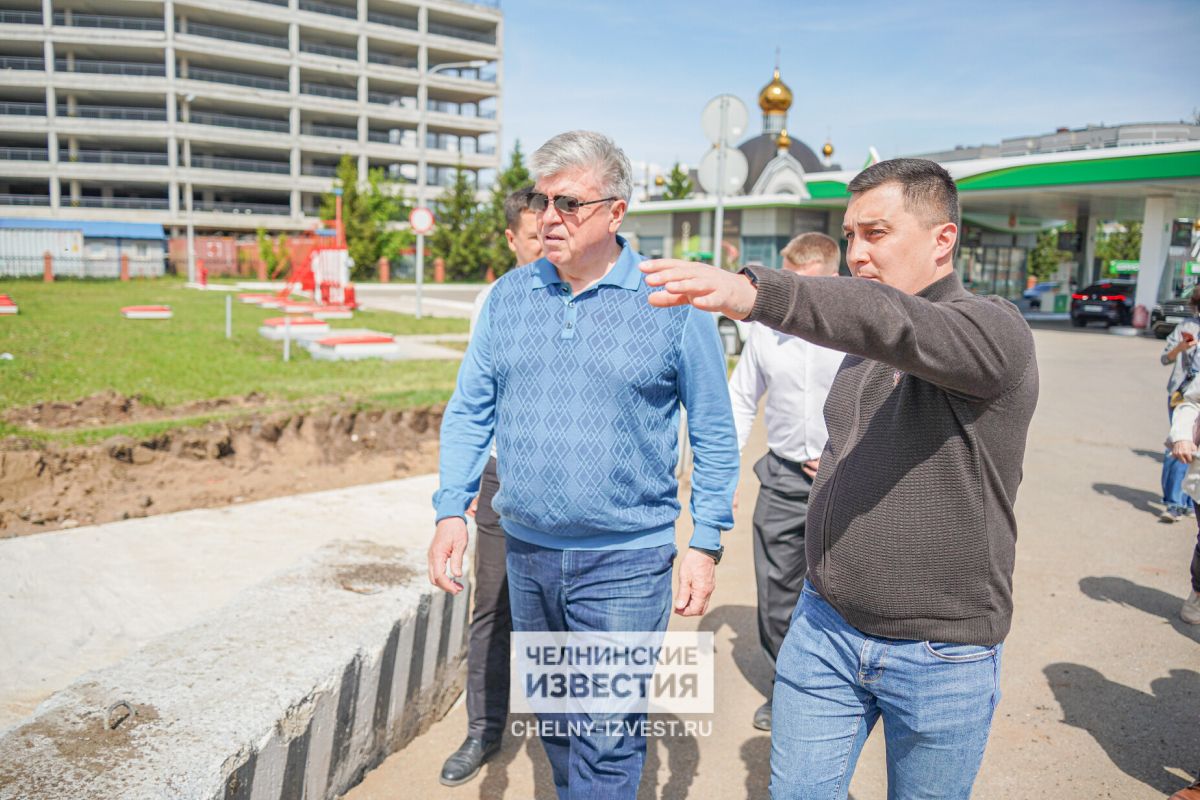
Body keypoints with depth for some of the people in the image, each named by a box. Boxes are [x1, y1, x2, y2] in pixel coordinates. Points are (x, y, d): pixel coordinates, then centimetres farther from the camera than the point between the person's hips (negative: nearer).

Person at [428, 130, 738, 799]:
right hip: (526, 550, 5)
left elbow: (714, 435, -3)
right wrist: (451, 511, -3)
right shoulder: (509, 296, 3)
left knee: (606, 741, 2)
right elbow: (470, 411, 7)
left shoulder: (673, 302, -9)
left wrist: (706, 546, -6)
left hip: (625, 561, -4)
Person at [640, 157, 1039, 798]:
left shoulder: (994, 330, -15)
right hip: (824, 627, 6)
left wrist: (754, 294, -49)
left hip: (940, 654, -5)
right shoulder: (861, 348, 10)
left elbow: (893, 323, -36)